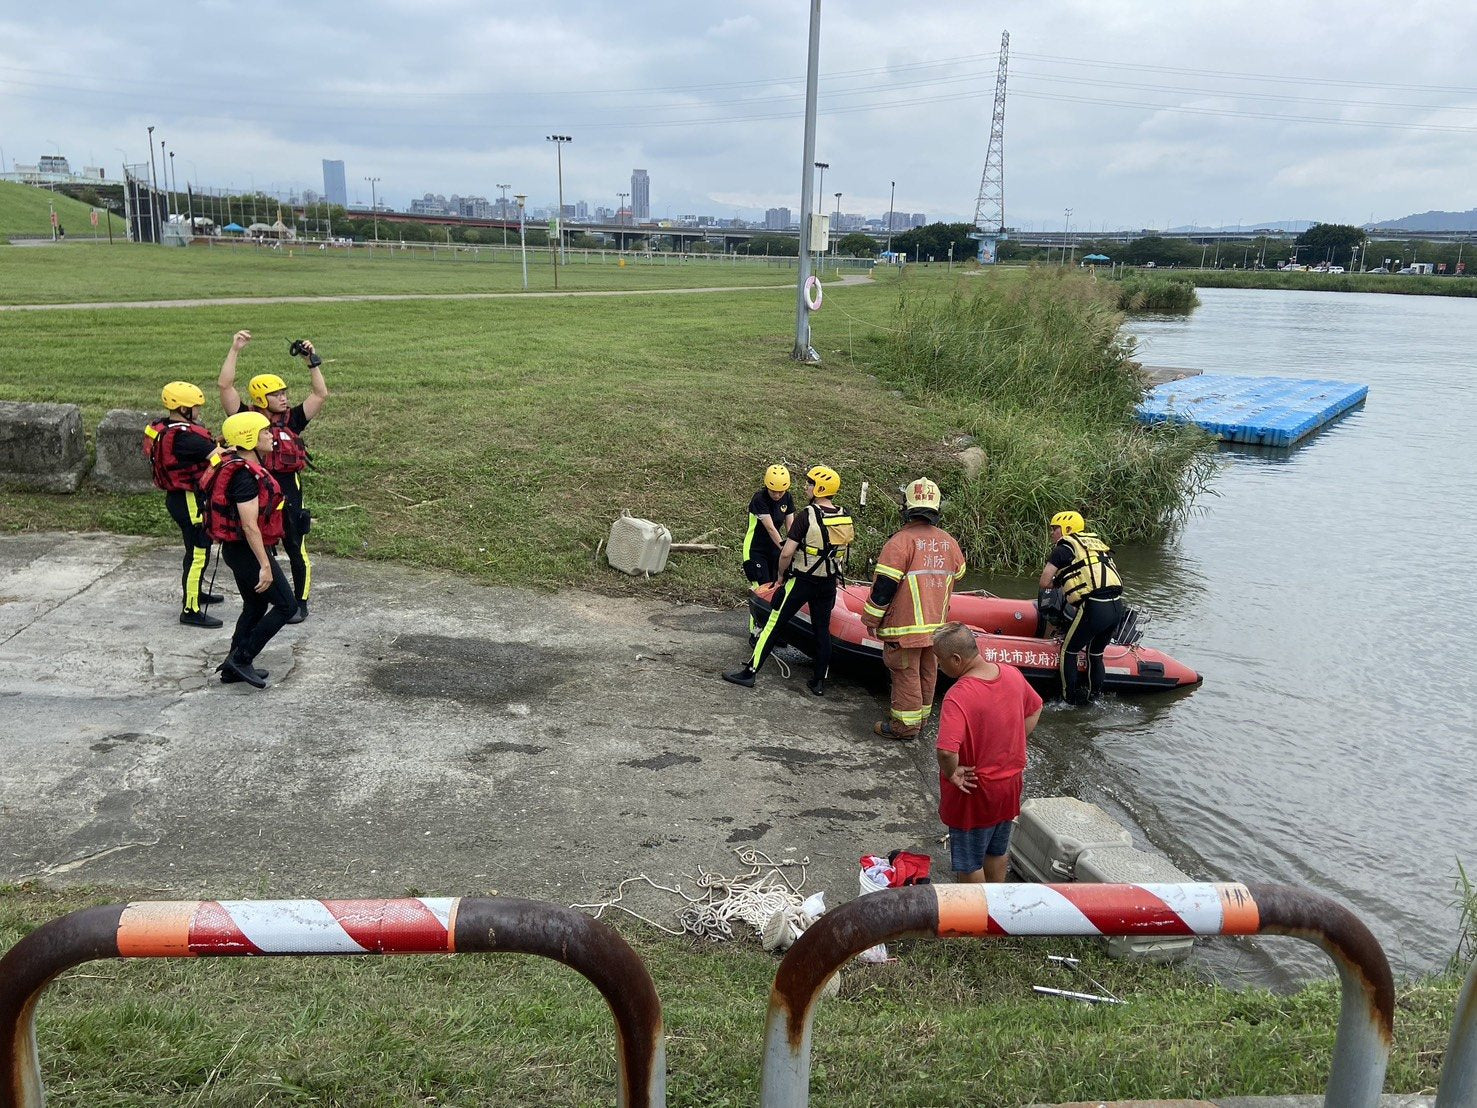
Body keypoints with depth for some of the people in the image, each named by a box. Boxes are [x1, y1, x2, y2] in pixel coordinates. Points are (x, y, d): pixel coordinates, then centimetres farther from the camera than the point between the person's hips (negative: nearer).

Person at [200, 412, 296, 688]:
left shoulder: (237, 466, 8)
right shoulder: (246, 475, -24)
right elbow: (250, 526, -26)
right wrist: (265, 565, -24)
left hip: (236, 549, 10)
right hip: (248, 550, -10)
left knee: (255, 607, 20)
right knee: (286, 605, -1)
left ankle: (234, 667, 26)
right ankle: (241, 659, 2)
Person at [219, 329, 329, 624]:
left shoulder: (292, 420, 2)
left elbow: (321, 394, 0)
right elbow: (225, 385, -9)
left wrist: (312, 361, -4)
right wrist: (235, 350, -12)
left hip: (288, 491, 0)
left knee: (295, 550, 6)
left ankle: (300, 603, 18)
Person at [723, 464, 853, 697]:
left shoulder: (807, 516, -17)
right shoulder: (846, 518, 1)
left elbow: (786, 553, -18)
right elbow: (843, 551, 11)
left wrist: (780, 575, -2)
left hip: (801, 581, -5)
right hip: (829, 584, 5)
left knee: (774, 624, 3)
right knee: (822, 630, 14)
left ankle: (750, 671, 7)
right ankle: (820, 682, 19)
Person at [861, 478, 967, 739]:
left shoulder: (901, 541, -16)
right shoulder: (950, 542, 4)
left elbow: (884, 584, -16)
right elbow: (956, 576, 16)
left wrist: (872, 618, -6)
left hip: (905, 625, -6)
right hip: (937, 623, 6)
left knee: (906, 672, 2)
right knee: (927, 672, 16)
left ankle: (905, 725, 8)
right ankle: (921, 718, 28)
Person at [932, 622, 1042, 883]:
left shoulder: (958, 697, -32)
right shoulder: (1012, 674, -9)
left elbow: (946, 751, -42)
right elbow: (1035, 709, 10)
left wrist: (951, 774, -21)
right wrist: (1011, 749, 10)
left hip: (974, 793, -7)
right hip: (1010, 785, 7)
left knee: (969, 863, 14)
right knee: (997, 851, 26)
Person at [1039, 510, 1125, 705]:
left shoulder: (1064, 547, 3)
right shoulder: (1098, 543, 22)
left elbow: (1044, 582, -1)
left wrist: (1060, 583, 18)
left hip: (1093, 607, -7)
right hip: (1117, 607, 7)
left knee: (1068, 652, 12)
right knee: (1096, 655, 22)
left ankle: (1069, 699, 16)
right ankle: (1094, 697, 28)